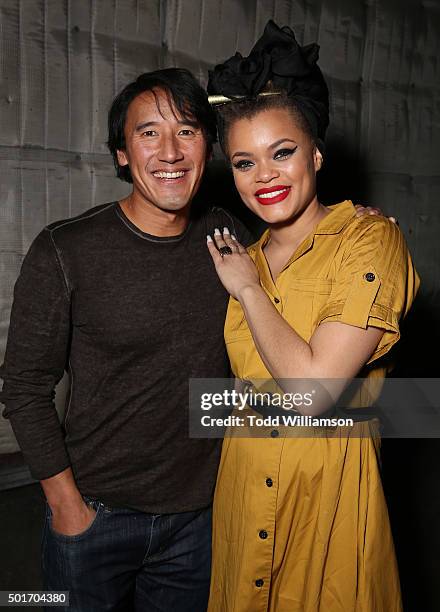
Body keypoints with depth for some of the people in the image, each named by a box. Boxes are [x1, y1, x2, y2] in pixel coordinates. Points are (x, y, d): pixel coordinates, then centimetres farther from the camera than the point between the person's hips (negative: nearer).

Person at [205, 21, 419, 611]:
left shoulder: (371, 240, -14)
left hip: (330, 491, -5)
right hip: (242, 490, 6)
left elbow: (313, 389, -25)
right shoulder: (245, 257, 3)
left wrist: (249, 290, -15)